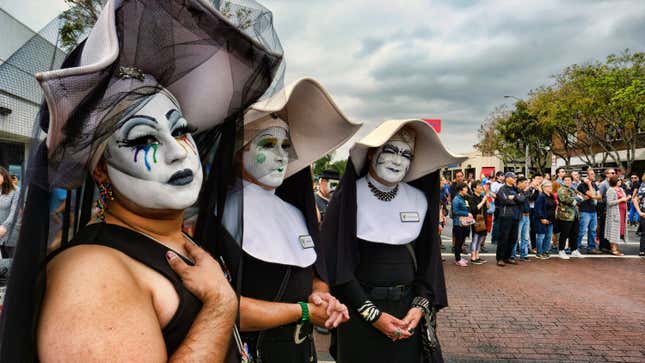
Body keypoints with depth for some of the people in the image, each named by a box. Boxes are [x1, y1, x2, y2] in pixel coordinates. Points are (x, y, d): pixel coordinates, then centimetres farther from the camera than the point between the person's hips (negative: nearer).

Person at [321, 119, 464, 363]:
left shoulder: (420, 199, 0)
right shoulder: (349, 197, -11)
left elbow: (428, 257, 6)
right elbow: (336, 262, -12)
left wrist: (420, 306, -6)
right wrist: (372, 314, -14)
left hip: (408, 308, 3)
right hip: (358, 310, -3)